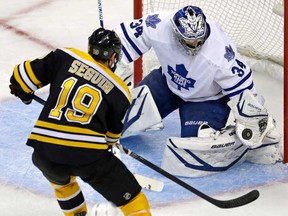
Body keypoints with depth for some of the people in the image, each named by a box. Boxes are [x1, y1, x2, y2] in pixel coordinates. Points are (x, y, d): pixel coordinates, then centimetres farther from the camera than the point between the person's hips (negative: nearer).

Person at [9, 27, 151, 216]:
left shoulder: (65, 58, 9)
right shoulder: (120, 92, 9)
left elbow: (25, 75, 8)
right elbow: (113, 132, 20)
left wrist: (23, 91, 30)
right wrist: (109, 143, 43)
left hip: (45, 151, 3)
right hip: (89, 155, -3)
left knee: (58, 176, 38)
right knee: (129, 195, 9)